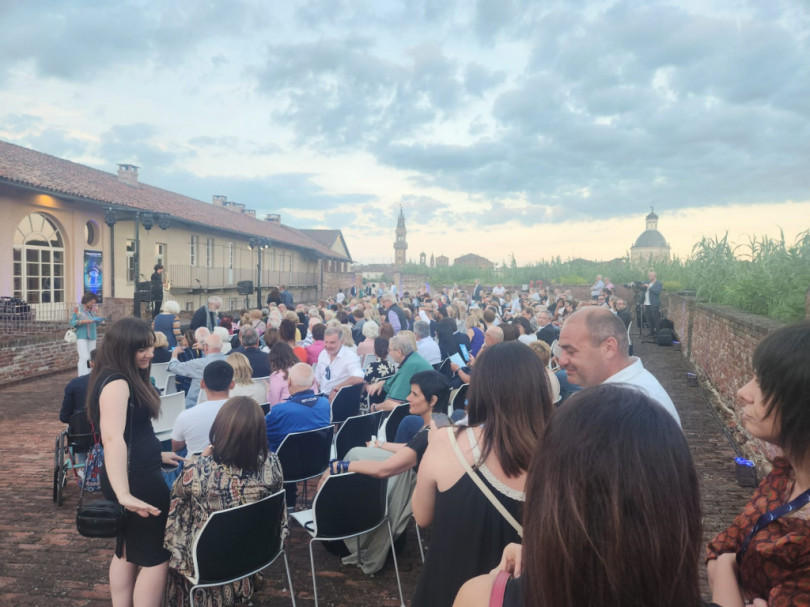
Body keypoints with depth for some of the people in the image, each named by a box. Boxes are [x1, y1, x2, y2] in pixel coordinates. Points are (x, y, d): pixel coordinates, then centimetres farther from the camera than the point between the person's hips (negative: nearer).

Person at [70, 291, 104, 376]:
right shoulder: (77, 309, -4)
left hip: (92, 337, 5)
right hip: (81, 337, -5)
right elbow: (72, 323, -5)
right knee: (84, 357, -12)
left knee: (91, 358, 6)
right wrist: (83, 321, -18)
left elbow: (97, 322, 11)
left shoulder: (94, 309, 8)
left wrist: (99, 320, -12)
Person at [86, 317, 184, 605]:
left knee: (128, 551, 21)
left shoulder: (126, 378, 9)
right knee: (156, 556, 2)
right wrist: (123, 494, -46)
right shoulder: (116, 383, -22)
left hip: (138, 475, 10)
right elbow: (113, 439, -36)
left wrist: (156, 454, 28)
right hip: (136, 481, -10)